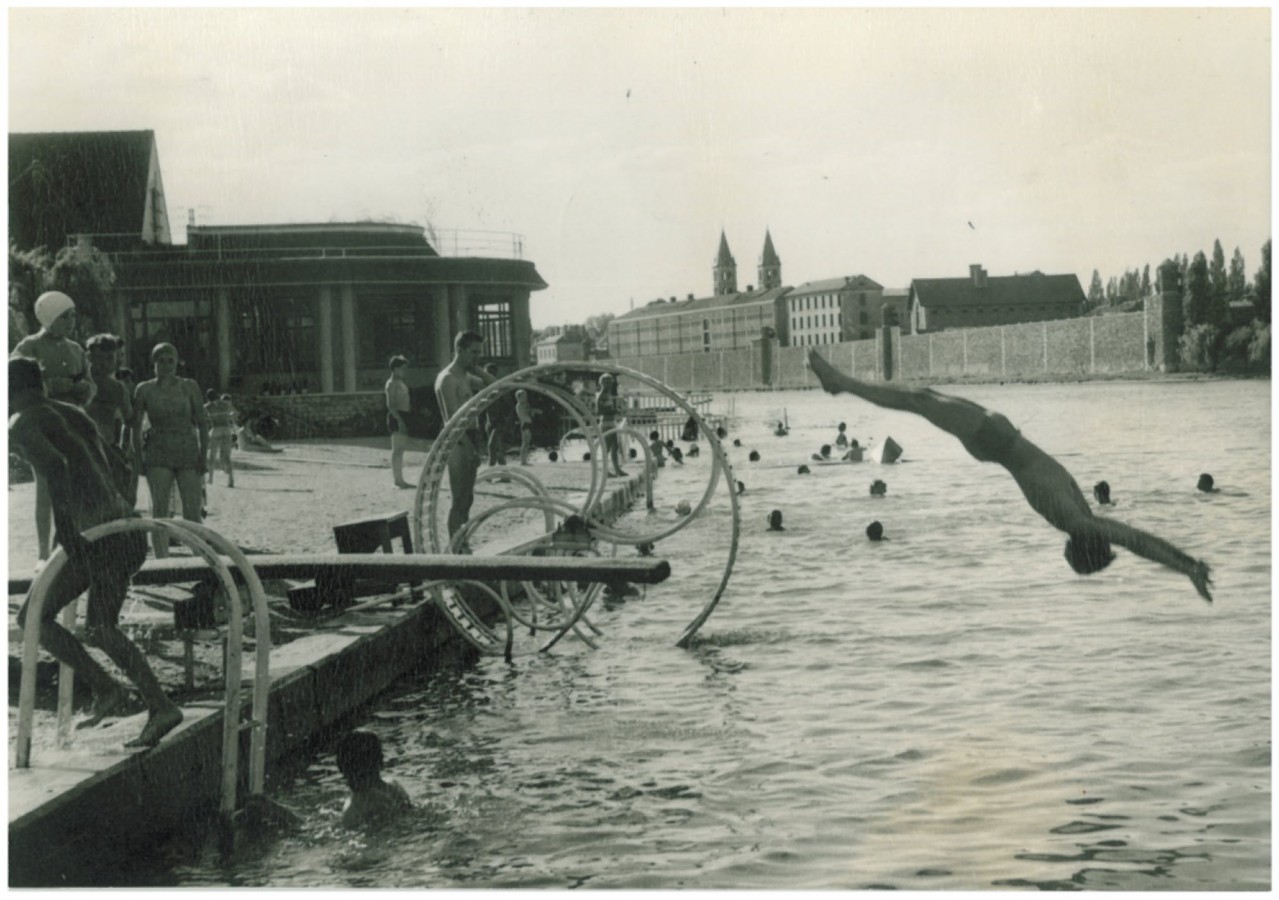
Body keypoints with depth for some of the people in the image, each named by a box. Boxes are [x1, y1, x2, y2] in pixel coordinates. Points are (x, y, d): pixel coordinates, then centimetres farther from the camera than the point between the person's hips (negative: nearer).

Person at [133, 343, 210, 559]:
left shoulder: (189, 387, 5)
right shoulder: (144, 390, 4)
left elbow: (202, 423, 5)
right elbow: (135, 425, 6)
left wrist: (203, 454, -3)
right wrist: (139, 456, -1)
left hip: (188, 452, 0)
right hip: (158, 454, 0)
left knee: (193, 512, -3)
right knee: (160, 509, -6)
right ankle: (161, 560, -5)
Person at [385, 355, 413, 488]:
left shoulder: (400, 383, 18)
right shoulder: (392, 384, -11)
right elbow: (390, 405, -18)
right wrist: (399, 420, -25)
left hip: (402, 417, 10)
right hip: (396, 417, -10)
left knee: (402, 448, 11)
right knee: (397, 449, -9)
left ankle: (399, 478, 16)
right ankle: (397, 479, -9)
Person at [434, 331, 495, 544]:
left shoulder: (466, 377, 16)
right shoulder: (448, 379, -13)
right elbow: (452, 418, -20)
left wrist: (476, 368, 7)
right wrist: (470, 448, -24)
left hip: (469, 440, 10)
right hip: (459, 442, -10)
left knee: (467, 498, 13)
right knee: (459, 499, -9)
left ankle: (462, 546, 20)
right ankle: (456, 549, -8)